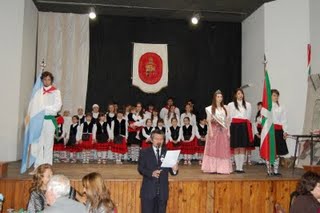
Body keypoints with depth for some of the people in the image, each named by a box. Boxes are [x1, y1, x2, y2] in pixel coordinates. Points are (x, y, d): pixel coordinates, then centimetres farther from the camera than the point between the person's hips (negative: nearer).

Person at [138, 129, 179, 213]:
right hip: (148, 190, -2)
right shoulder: (144, 152, 4)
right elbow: (140, 168, -5)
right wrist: (151, 173, -23)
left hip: (162, 191, 2)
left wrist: (174, 170, -20)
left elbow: (171, 171, 4)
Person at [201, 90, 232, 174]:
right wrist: (211, 131, -12)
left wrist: (228, 131, 4)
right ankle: (213, 168, -1)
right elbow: (209, 121, -2)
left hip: (223, 130, 3)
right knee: (213, 149, -5)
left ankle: (222, 168, 5)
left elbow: (226, 121, 12)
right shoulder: (210, 108, 3)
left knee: (223, 149, 0)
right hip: (214, 130, -3)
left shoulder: (224, 108, 14)